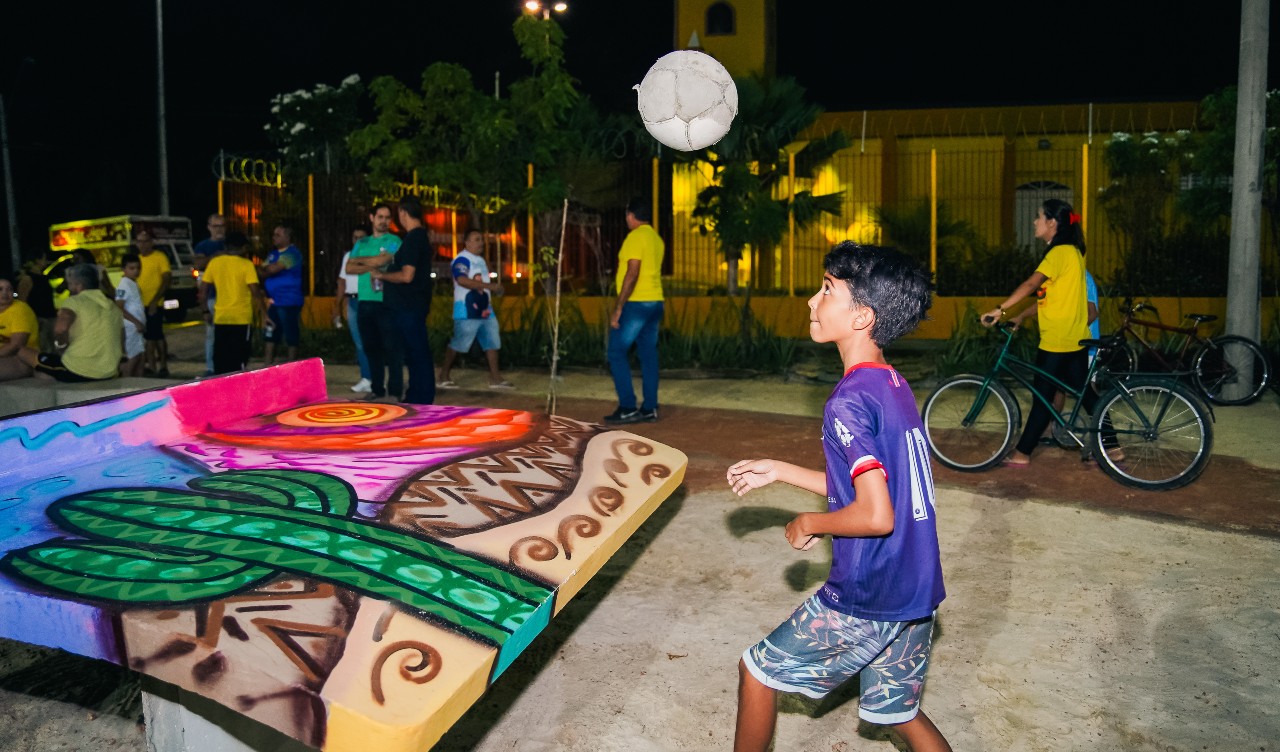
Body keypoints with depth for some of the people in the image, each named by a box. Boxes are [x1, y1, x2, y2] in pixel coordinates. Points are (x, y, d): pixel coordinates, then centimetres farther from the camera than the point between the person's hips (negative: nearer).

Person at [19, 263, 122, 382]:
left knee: (23, 353, 9)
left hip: (77, 371, -7)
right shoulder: (113, 306, 12)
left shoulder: (75, 301, -7)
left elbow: (60, 328, -26)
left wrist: (62, 345, -8)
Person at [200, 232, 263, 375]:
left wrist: (205, 312, 15)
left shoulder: (214, 262, 4)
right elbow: (255, 291, -14)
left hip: (220, 318, 4)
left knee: (220, 357, 11)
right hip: (241, 319, -4)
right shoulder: (246, 264, -8)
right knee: (239, 358, 2)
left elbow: (203, 290, 6)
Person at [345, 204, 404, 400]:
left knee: (392, 347, -6)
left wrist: (359, 260, 1)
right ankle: (377, 389, 16)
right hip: (365, 301, 6)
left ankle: (395, 391, -3)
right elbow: (349, 268, 6)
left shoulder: (394, 241, 3)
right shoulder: (362, 243, 18)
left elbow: (381, 260, -14)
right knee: (371, 347, 8)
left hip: (387, 302, -5)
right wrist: (371, 266, -7)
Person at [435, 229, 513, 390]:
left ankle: (495, 378, 11)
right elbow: (462, 280, -28)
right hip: (467, 311, -9)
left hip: (485, 310, 9)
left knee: (492, 342, 6)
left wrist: (496, 289, 13)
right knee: (457, 345, -3)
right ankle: (443, 377, 10)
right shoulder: (462, 260, -11)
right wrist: (489, 286, -29)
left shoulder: (481, 260, 19)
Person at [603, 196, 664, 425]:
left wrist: (618, 307, -19)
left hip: (636, 303, -9)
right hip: (655, 302, 9)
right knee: (648, 354, 9)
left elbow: (633, 274, -20)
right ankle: (650, 408, 9)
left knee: (616, 353, -3)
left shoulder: (636, 236, -12)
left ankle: (627, 408, -6)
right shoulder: (656, 238, 15)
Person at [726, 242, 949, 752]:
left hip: (866, 600, -8)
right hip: (917, 594, 8)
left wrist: (807, 524, -11)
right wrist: (779, 471, 18)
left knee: (758, 670, 11)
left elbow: (876, 516, -29)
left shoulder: (850, 401, -21)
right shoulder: (896, 387, 6)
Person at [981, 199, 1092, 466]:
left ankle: (1022, 453, 7)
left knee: (1043, 396, -2)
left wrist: (1000, 309, -31)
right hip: (1075, 338, 9)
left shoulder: (1060, 252, -15)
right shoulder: (1071, 250, 14)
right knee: (1085, 393, 13)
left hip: (1057, 340, -9)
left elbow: (1031, 284, -27)